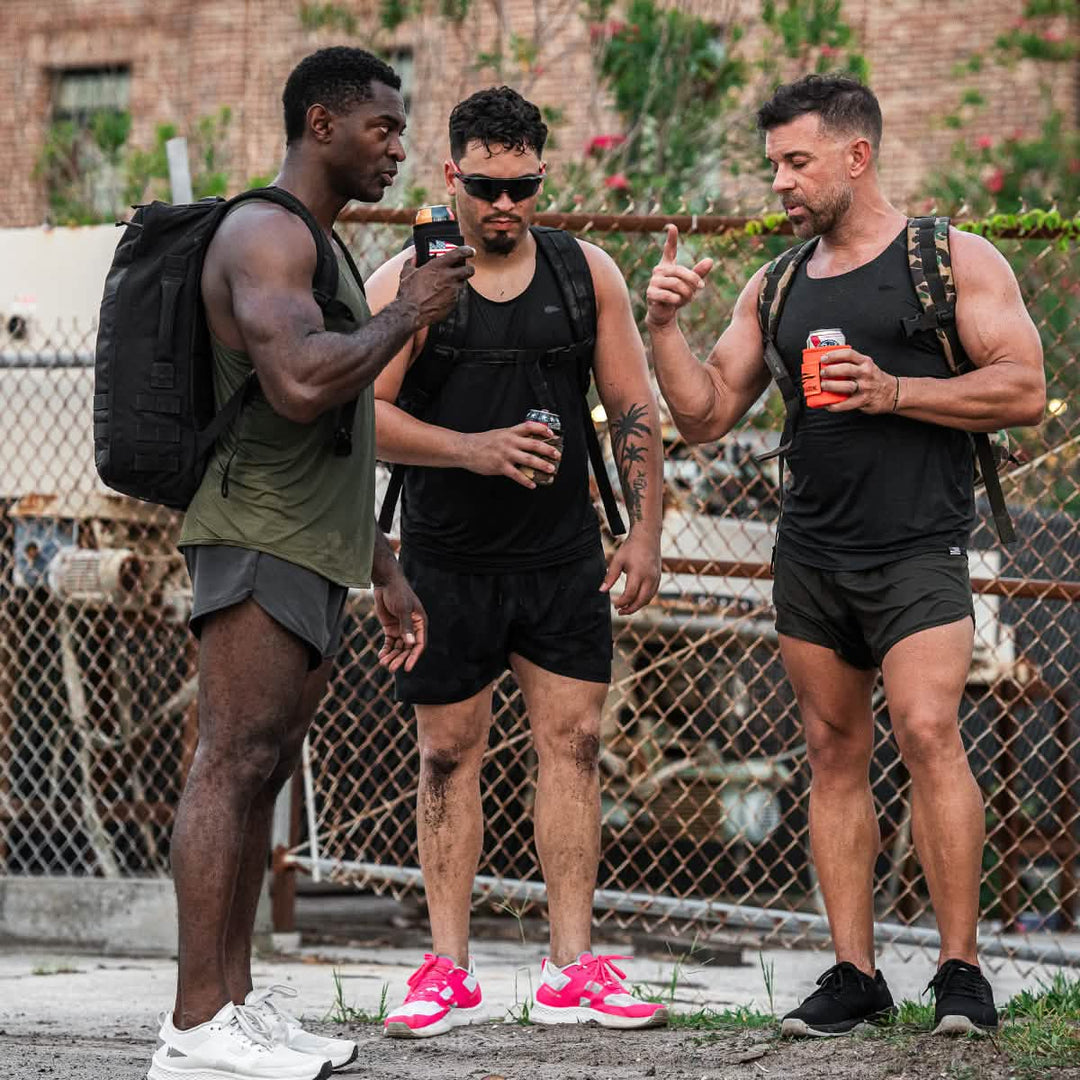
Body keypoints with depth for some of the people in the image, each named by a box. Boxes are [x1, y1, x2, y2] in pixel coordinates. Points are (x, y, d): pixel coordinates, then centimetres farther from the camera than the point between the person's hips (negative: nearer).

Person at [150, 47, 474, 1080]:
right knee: (234, 762, -14)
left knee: (260, 769, 7)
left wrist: (385, 571, 27)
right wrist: (407, 313, -11)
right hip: (257, 538, -10)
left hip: (311, 549, 10)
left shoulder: (319, 248, 25)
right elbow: (300, 384, -26)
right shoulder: (266, 232, -9)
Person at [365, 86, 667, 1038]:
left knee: (573, 743, -2)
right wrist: (473, 450, -23)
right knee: (449, 753, 3)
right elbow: (361, 413, -11)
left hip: (563, 555, 2)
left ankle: (572, 972, 2)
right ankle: (449, 970, 8)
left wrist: (645, 531, 0)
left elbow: (634, 408, 8)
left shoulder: (585, 273, 4)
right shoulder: (406, 282, -4)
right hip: (448, 558, -2)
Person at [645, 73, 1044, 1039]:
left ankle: (960, 968, -12)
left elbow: (1024, 390, -7)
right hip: (810, 550, 5)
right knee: (835, 753, 4)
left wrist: (892, 391, -15)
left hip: (917, 546, -5)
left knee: (928, 731, -18)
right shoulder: (776, 289, 15)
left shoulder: (953, 261, 1)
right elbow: (705, 417, 16)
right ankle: (855, 973, 8)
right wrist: (665, 326, 0)